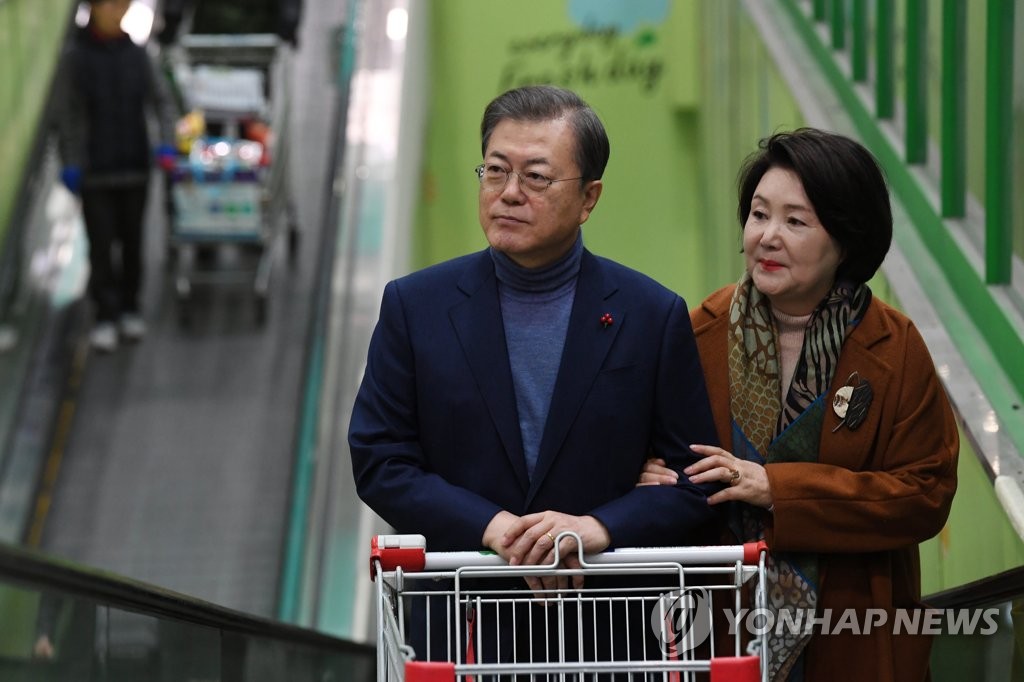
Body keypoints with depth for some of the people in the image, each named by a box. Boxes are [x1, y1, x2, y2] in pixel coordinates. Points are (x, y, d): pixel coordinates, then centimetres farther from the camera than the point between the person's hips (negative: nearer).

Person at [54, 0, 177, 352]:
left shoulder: (137, 55, 3)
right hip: (94, 170, -2)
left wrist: (167, 144, -12)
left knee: (132, 240, 7)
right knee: (101, 243, -5)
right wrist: (69, 164, -11)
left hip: (134, 166, 3)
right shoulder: (73, 57, -5)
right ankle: (105, 319, -1)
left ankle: (130, 310, 21)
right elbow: (67, 114, -5)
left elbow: (163, 102, 3)